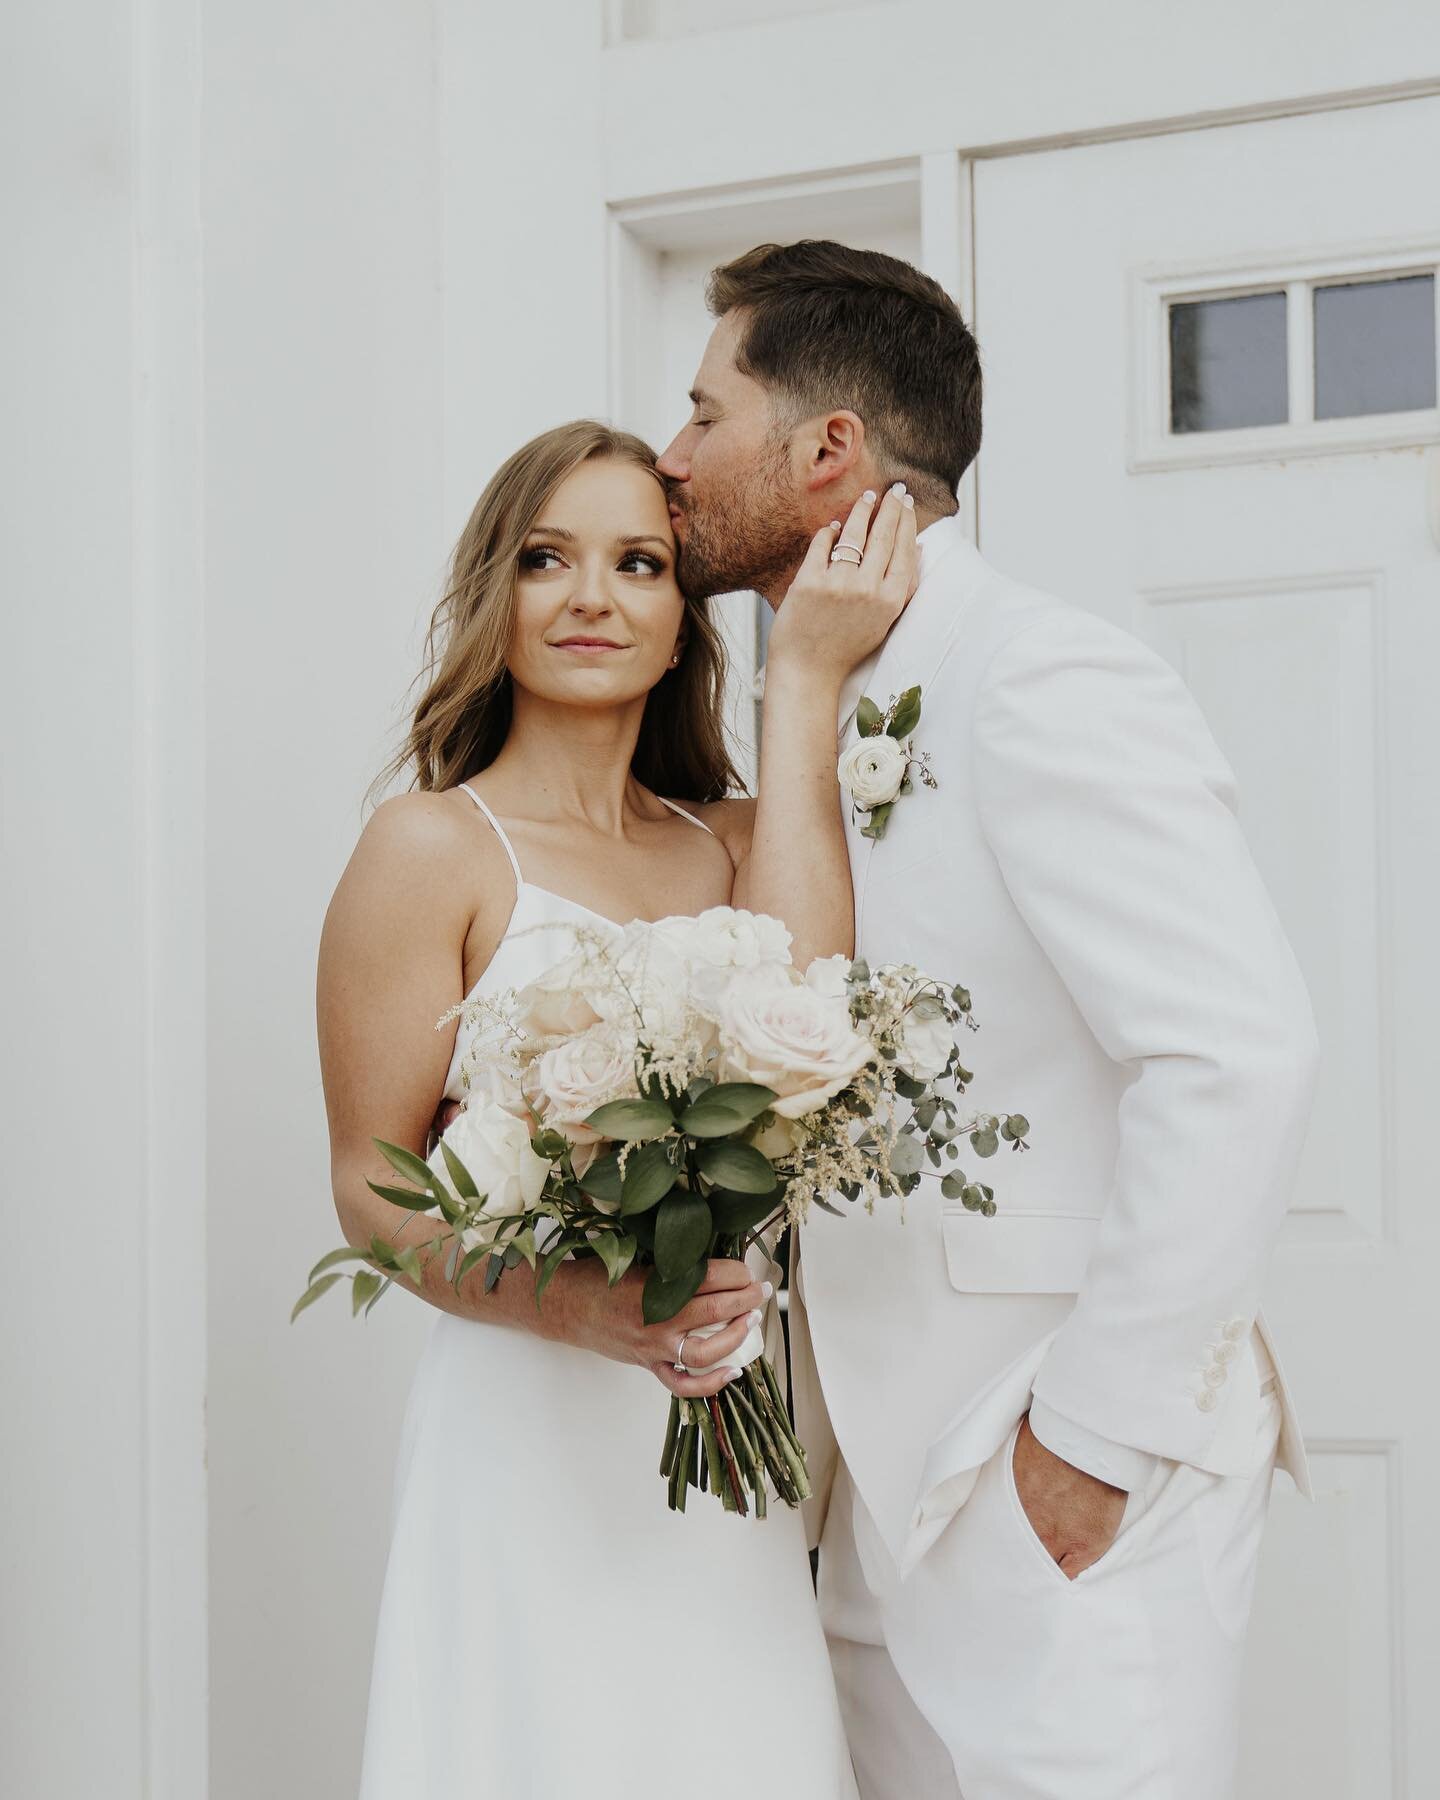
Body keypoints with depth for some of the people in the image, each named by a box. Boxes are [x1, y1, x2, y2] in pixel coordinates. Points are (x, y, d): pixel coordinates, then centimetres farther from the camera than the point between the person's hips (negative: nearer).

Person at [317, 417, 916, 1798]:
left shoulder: (729, 839, 10)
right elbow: (372, 1192, -6)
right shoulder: (435, 845, -4)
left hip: (730, 1435, 5)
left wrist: (805, 695, -11)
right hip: (533, 1437, -5)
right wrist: (581, 1307, -24)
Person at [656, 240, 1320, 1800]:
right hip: (887, 1499, 8)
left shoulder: (1043, 687, -14)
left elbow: (1235, 1056, -22)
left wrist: (1093, 1436, -19)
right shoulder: (822, 726, 14)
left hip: (1063, 1502, -8)